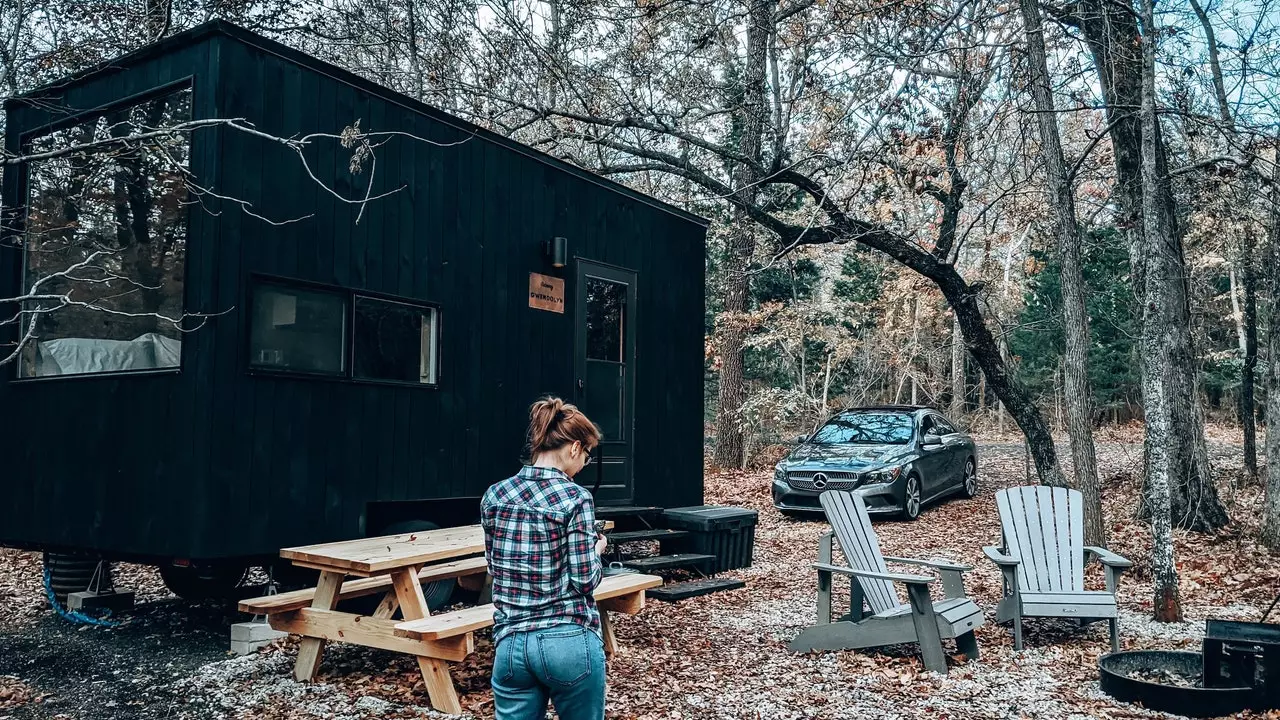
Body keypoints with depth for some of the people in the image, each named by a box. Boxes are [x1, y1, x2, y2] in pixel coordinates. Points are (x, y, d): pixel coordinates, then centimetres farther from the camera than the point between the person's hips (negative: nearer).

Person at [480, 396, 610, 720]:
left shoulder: (494, 496, 5)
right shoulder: (575, 498, -11)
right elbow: (584, 581, -13)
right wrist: (596, 549, 8)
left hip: (511, 644, 4)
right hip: (570, 642, -4)